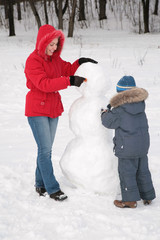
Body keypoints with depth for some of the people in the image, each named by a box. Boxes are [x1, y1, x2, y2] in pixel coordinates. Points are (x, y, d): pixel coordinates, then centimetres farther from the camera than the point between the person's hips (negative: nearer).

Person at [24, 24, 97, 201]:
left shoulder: (55, 58, 8)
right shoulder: (33, 61, -17)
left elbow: (66, 69, 21)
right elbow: (44, 84, -27)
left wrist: (79, 63, 0)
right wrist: (69, 81, -33)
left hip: (53, 108, 8)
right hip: (37, 110, -8)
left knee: (46, 149, 13)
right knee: (45, 150, -7)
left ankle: (40, 184, 24)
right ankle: (53, 189, -4)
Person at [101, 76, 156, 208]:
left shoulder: (120, 108, -16)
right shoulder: (141, 103, 4)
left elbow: (109, 122, -7)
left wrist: (105, 114, 14)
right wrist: (112, 110, 15)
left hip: (127, 146, -7)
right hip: (143, 143, 7)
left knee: (127, 172, 2)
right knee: (142, 170, 17)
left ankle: (130, 200, 4)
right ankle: (148, 196, 25)